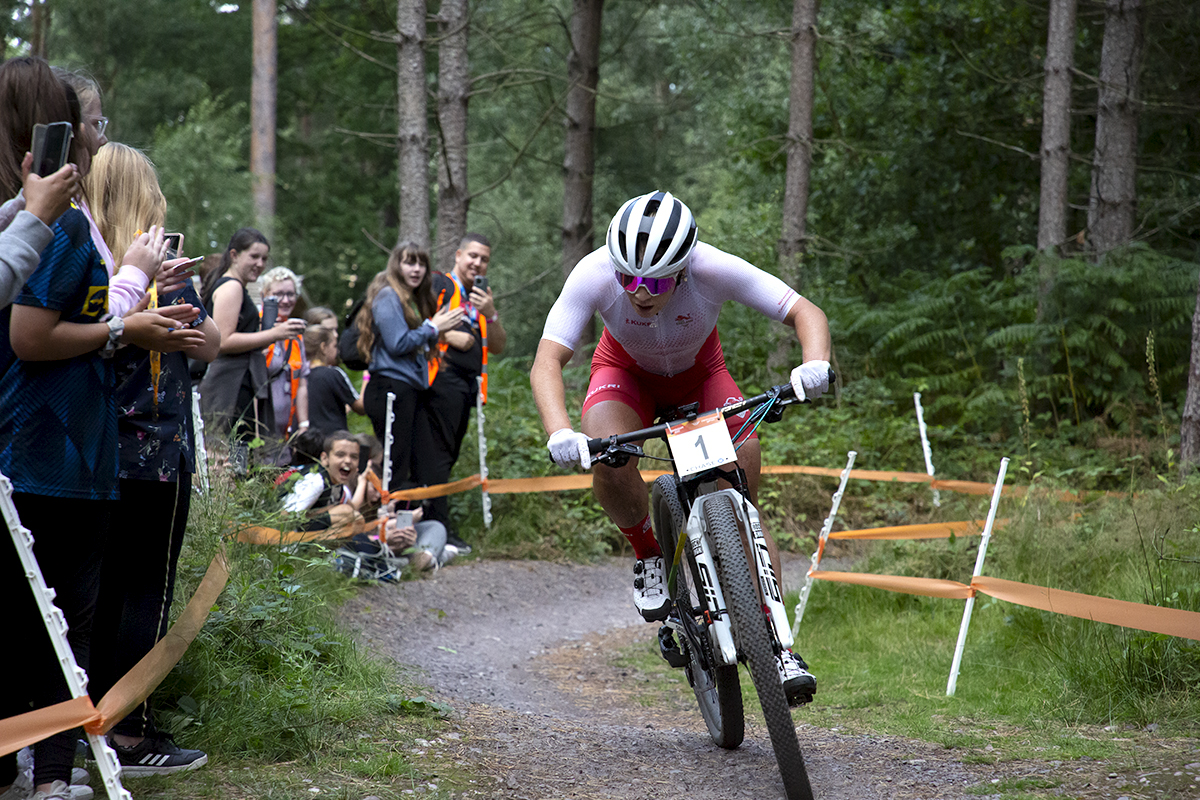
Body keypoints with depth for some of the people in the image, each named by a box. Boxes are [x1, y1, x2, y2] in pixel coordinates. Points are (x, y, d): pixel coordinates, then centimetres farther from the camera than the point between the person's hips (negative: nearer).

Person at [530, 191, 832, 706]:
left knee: (743, 494, -16)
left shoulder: (713, 270, -35)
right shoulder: (594, 275, -35)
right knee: (609, 462, -32)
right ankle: (648, 556, -2)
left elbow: (805, 313, -31)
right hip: (626, 373, 0)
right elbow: (547, 361, -38)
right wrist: (559, 433, -56)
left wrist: (815, 364, -53)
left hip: (699, 374, 0)